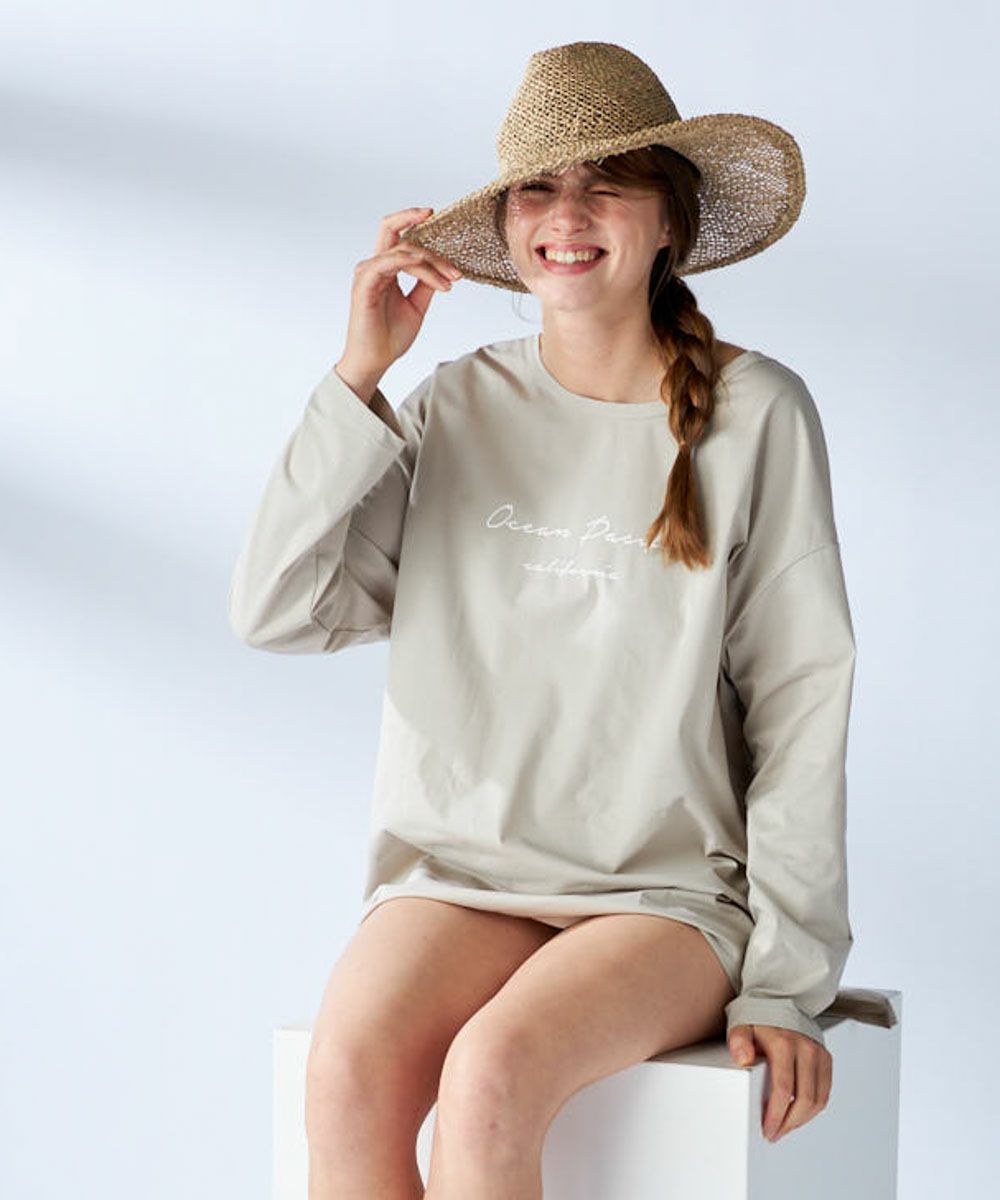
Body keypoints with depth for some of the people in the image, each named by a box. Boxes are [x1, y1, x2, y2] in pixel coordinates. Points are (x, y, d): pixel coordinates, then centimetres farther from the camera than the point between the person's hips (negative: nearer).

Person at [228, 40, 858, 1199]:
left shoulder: (754, 413, -2)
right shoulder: (460, 406, 5)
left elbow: (802, 701, -2)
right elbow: (275, 612, -1)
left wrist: (787, 979, -5)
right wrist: (358, 376, -7)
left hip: (668, 891, -2)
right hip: (460, 874, 2)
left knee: (489, 1073, -30)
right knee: (348, 1066, -27)